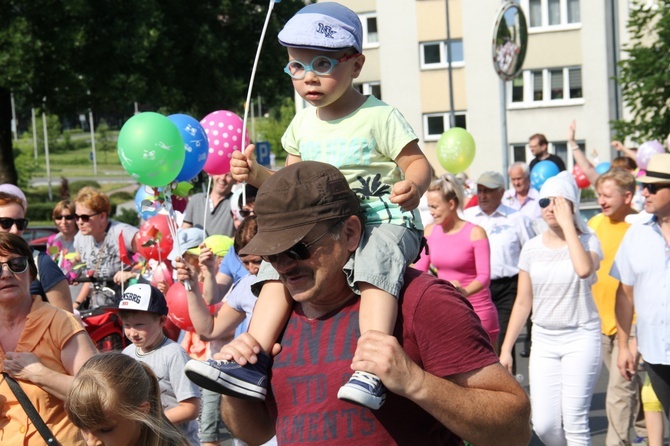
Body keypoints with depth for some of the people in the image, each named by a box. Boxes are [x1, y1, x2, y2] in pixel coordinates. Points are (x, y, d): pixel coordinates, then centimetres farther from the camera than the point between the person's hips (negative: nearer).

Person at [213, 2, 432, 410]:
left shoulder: (379, 117, -7)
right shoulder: (303, 125, 12)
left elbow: (418, 164, -9)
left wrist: (413, 186, -33)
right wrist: (257, 174, 1)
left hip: (385, 222, -7)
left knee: (377, 263, -36)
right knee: (279, 267, -9)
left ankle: (372, 368, -47)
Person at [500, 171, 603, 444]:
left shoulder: (588, 242, -5)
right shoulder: (532, 248, 5)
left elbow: (584, 270, -30)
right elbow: (523, 302, 9)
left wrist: (567, 224, -21)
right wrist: (506, 348, 6)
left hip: (580, 338, -3)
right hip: (544, 340, 3)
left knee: (574, 422, -7)